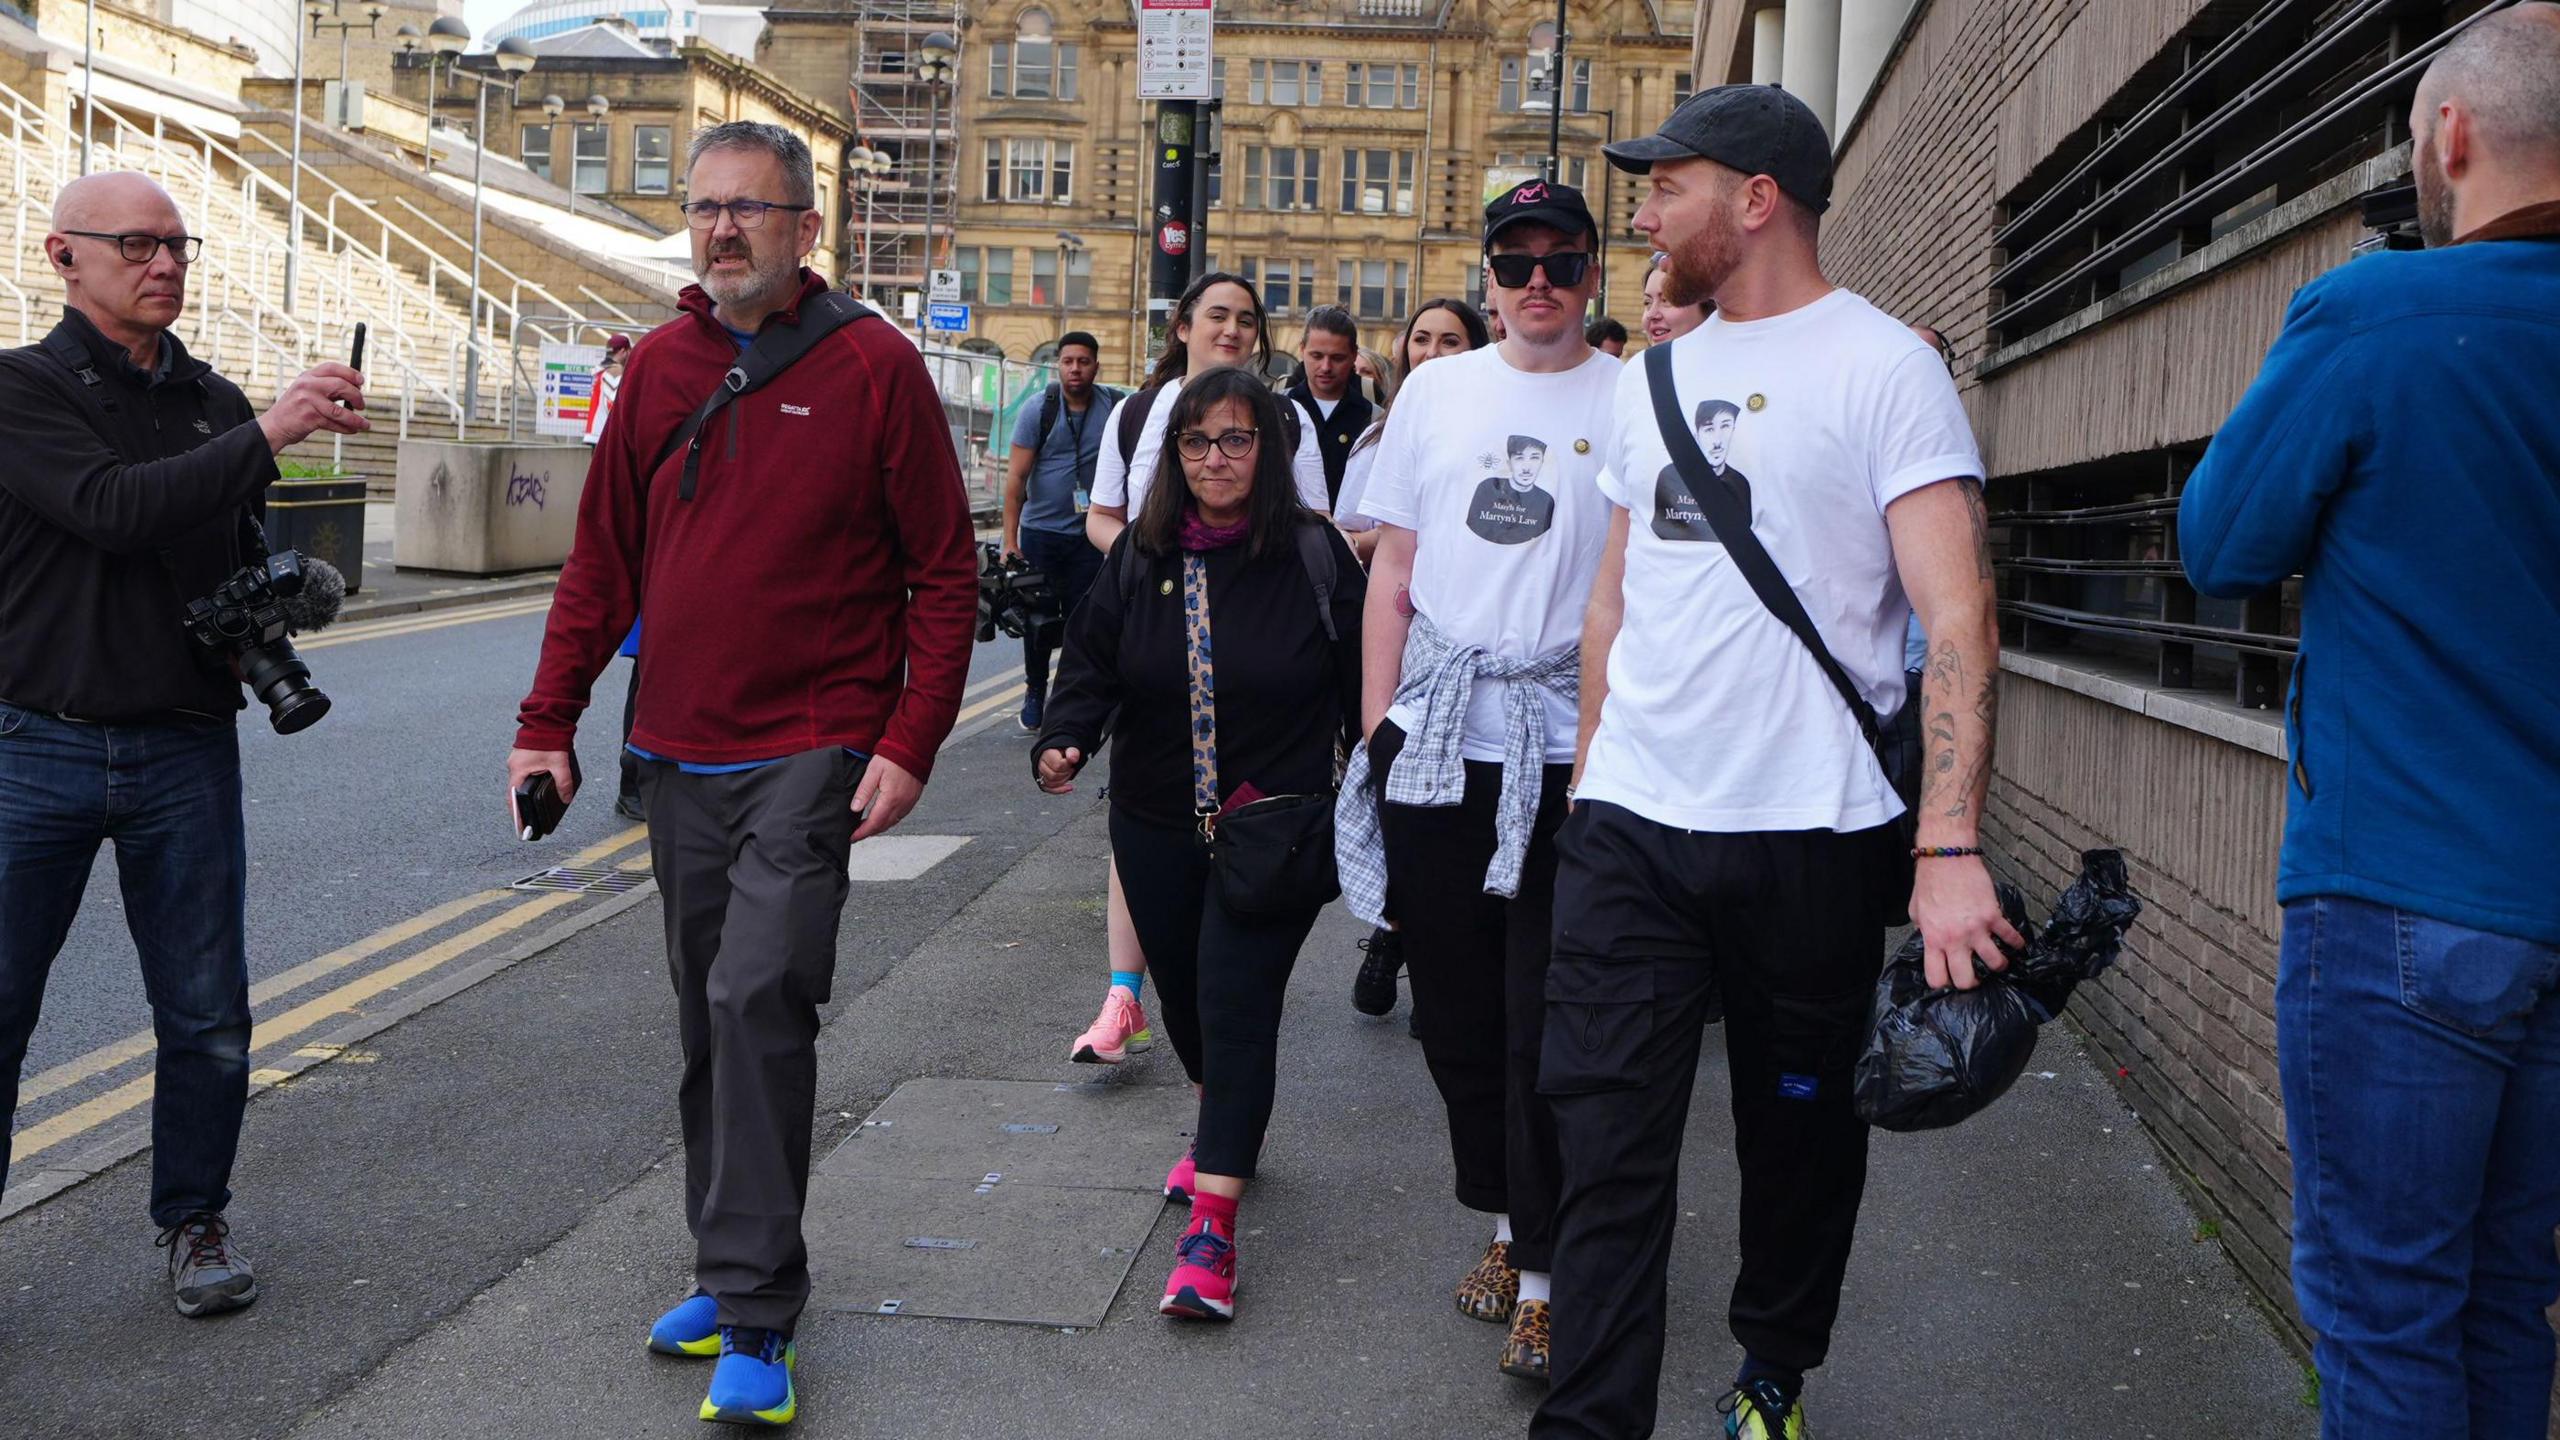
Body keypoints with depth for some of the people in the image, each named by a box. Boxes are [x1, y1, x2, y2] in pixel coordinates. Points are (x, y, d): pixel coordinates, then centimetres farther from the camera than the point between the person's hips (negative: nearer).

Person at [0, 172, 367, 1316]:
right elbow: (113, 508, -21)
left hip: (187, 752, 4)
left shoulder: (217, 405, 11)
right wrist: (267, 435, -26)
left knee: (208, 1020, 8)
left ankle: (195, 1220, 25)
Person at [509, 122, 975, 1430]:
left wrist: (910, 742, -12)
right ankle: (735, 1272, 27)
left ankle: (753, 1321, -7)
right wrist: (547, 720, 8)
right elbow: (604, 557, 13)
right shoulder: (661, 363, 9)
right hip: (679, 755, 6)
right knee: (710, 1021, 12)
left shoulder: (872, 365, -5)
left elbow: (944, 571, -4)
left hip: (811, 755, -5)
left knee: (757, 999, -15)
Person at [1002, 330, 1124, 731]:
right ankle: (1035, 691, 22)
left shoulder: (1116, 407, 0)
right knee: (1040, 617, 5)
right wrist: (1010, 540, -12)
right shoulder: (1039, 410, -6)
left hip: (1089, 534, 1)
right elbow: (1016, 476, -6)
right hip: (1040, 530, -1)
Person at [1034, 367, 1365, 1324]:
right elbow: (1092, 662, 3)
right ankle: (1228, 1124, 47)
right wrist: (1062, 742, -17)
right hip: (1158, 828, 4)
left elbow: (1359, 679, -1)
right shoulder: (1140, 556, 3)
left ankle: (1211, 1226, -11)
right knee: (1184, 993, 17)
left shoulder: (1313, 553, -6)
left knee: (1237, 1004, -11)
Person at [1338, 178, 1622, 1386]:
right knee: (1455, 1007, 12)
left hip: (1568, 751, -4)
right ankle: (1505, 1221, 30)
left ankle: (1544, 1272, 11)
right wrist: (1374, 726, 9)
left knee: (1547, 1024, -2)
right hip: (1433, 741, 4)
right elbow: (1392, 571, 12)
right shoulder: (1436, 391, 11)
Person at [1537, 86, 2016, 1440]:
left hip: (1811, 834, -4)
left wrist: (1951, 847, -23)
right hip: (1629, 825, 4)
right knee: (1605, 1139, -1)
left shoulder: (1883, 365, -7)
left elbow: (1958, 617, -14)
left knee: (1801, 1133, 13)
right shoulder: (1653, 378, 13)